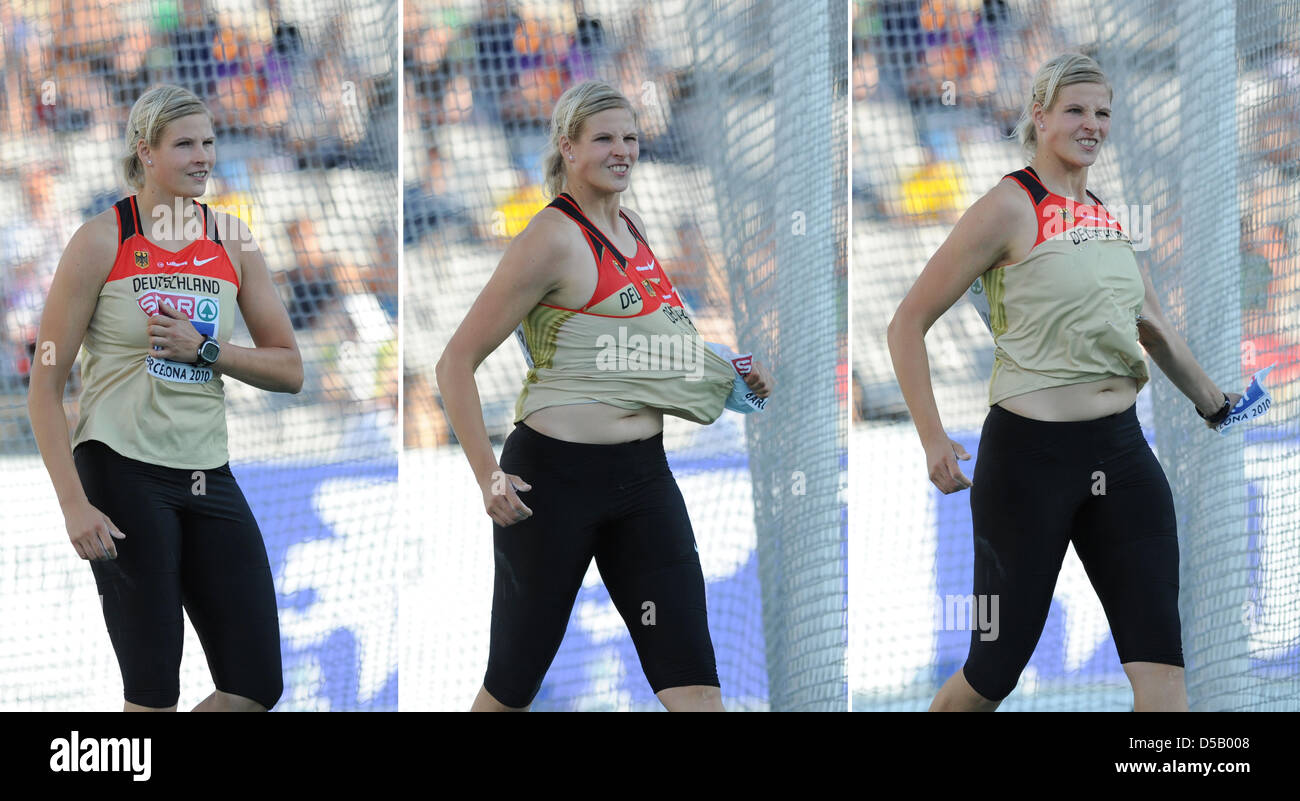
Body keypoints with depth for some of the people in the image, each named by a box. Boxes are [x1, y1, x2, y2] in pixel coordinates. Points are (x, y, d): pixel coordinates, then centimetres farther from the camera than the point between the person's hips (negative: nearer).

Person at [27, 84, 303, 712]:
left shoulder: (232, 243, 9)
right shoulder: (102, 241, -5)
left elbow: (290, 370, 9)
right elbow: (45, 383, -6)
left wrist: (204, 349, -10)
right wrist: (74, 502, -15)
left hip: (208, 477, 5)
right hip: (121, 473, -5)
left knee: (258, 685, 0)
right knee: (154, 691, -5)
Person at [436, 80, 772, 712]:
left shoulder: (632, 228, 12)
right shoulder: (554, 239, -11)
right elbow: (456, 363, -12)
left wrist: (731, 375, 15)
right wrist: (489, 477, -19)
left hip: (643, 475, 6)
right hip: (554, 472, -6)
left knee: (692, 682, -6)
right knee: (513, 683, 4)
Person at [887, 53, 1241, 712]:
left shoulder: (1104, 214, 13)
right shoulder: (1010, 208, -8)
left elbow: (1154, 330, 27)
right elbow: (908, 323, -7)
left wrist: (1217, 406, 29)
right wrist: (933, 440, -13)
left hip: (1121, 453, 6)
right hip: (1031, 453, -6)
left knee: (1160, 664, -6)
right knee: (997, 669, 2)